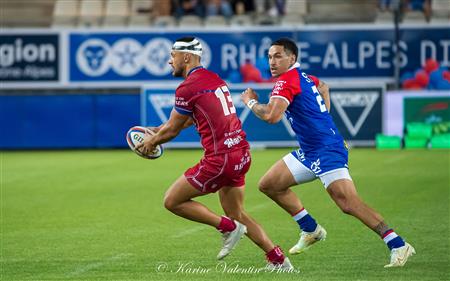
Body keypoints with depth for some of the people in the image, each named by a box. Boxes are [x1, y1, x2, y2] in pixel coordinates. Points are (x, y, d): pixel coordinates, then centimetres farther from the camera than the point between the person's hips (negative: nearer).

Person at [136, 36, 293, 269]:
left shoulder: (187, 88, -11)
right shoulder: (213, 78, 16)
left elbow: (172, 130, 0)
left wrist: (151, 141, 18)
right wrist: (158, 131, 33)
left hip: (220, 158, -9)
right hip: (241, 153, 9)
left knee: (172, 201, 2)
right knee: (236, 213, 21)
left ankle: (228, 227, -1)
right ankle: (278, 259, 14)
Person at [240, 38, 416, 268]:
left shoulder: (286, 80, -13)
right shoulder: (303, 77, 16)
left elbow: (272, 116, -27)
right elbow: (322, 86, 39)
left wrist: (251, 102, -8)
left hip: (326, 151, -10)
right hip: (309, 152, 10)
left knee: (349, 204, -21)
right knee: (269, 185, 12)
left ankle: (398, 246, -21)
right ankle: (311, 230, 21)